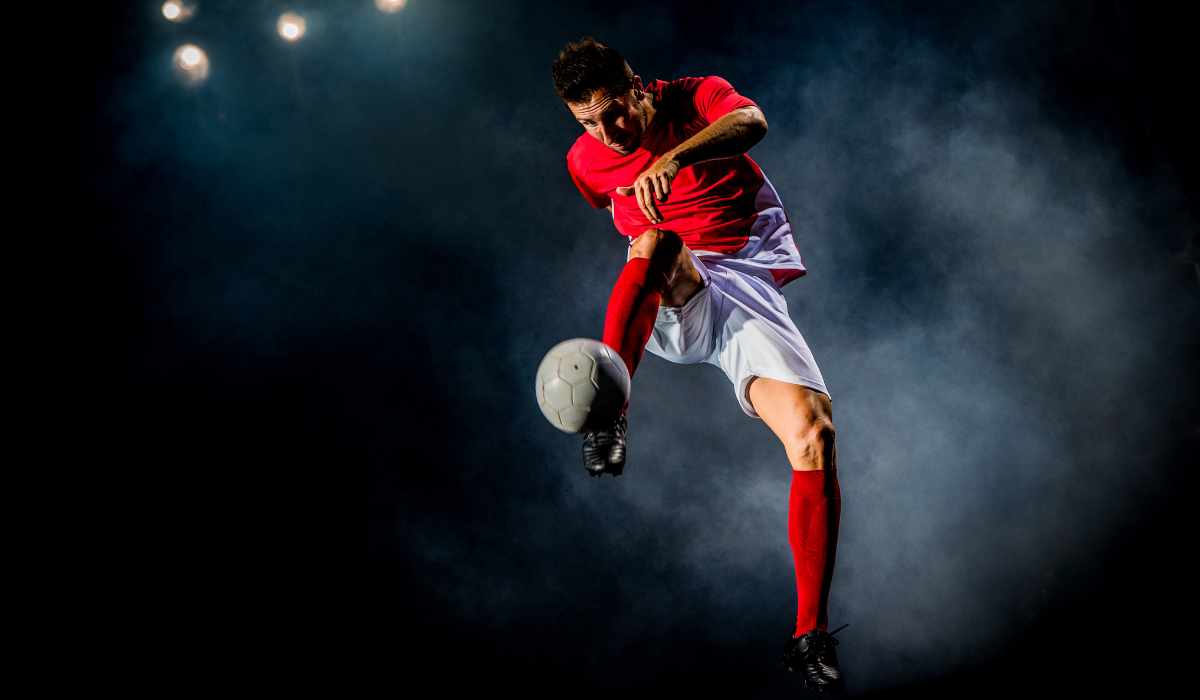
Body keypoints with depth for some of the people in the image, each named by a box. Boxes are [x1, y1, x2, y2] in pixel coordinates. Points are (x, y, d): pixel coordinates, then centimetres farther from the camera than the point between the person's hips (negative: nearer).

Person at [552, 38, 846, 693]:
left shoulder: (698, 97, -2)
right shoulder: (586, 160, 7)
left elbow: (751, 123, -27)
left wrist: (673, 157, -44)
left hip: (748, 289, -1)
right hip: (665, 310, 1)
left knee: (814, 432, -23)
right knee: (654, 243, -35)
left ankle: (810, 637, -16)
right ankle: (607, 414, -39)